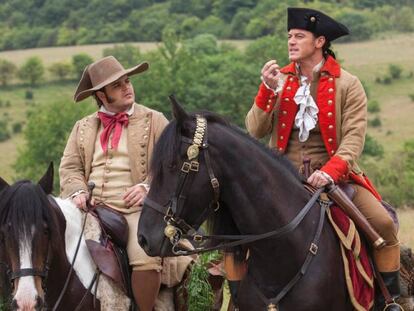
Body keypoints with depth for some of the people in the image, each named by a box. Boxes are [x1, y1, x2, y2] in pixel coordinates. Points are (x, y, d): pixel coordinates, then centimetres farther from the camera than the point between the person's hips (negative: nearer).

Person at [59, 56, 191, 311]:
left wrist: (148, 187, -14)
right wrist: (78, 192, -8)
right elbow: (69, 167, 13)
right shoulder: (83, 127, 20)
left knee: (146, 259, -31)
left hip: (136, 208, -3)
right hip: (90, 209, 3)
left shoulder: (154, 121, 11)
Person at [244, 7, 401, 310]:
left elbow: (354, 137, -10)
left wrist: (331, 171, -27)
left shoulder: (347, 85, 0)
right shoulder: (280, 80, 9)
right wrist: (268, 89, -12)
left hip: (332, 175, -2)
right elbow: (256, 131, 2)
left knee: (384, 224, -19)